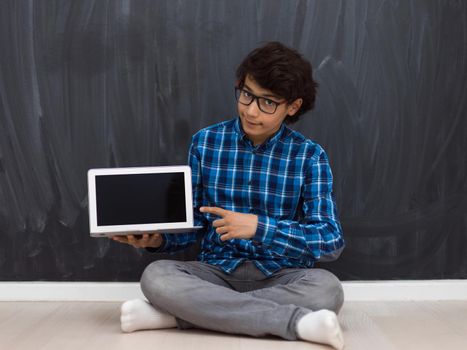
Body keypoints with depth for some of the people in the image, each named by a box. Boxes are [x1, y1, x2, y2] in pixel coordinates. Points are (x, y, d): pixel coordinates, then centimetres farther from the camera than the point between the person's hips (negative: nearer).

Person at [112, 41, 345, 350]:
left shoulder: (310, 156, -6)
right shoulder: (206, 142, 0)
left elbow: (332, 241, -14)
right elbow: (192, 221, 8)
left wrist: (259, 227, -24)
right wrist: (158, 238, -14)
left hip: (281, 277, -1)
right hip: (217, 271, 1)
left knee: (327, 289, -34)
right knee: (156, 277, -28)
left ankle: (171, 315, -26)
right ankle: (297, 321, -29)